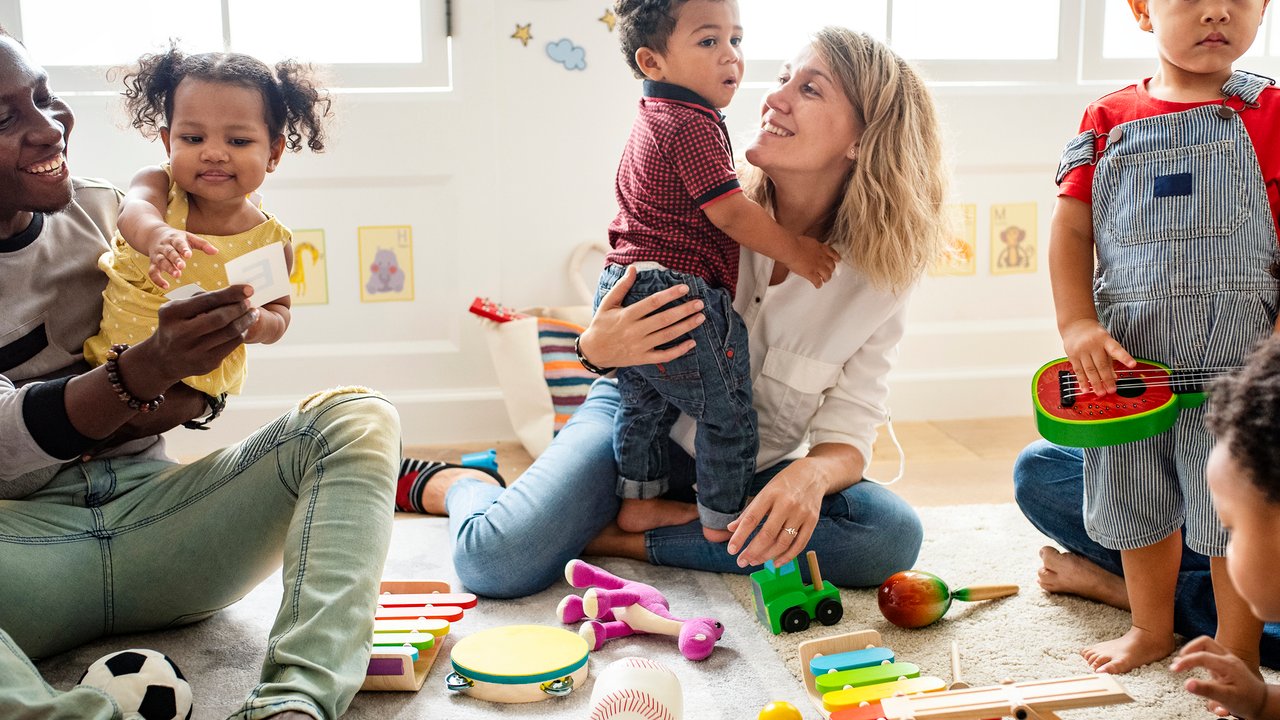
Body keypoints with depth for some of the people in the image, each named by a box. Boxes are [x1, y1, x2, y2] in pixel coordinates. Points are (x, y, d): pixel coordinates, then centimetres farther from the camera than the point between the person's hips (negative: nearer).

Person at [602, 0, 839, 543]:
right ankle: (723, 521, 16)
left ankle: (636, 502, 35)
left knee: (644, 405, 24)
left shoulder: (651, 121, 17)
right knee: (728, 414, 5)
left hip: (622, 283, 10)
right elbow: (730, 213, -18)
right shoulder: (693, 125, -16)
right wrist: (795, 251, -8)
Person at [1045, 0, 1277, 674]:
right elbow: (1071, 228, 3)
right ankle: (1151, 628, 39)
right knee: (1135, 504, 17)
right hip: (1126, 359, 3)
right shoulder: (1108, 119, 3)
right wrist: (1077, 324, -8)